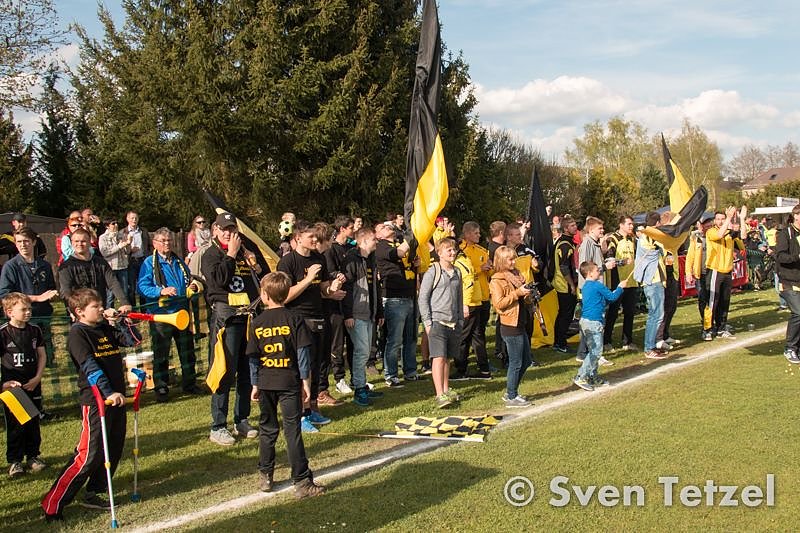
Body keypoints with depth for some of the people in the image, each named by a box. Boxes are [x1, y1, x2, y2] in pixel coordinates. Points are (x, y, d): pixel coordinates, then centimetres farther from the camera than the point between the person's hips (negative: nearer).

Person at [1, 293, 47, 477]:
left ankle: (33, 456, 24)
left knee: (33, 422, 11)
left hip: (33, 385, 4)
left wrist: (37, 378, -3)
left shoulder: (34, 331, 3)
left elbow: (42, 355, 8)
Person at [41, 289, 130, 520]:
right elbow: (89, 366, -18)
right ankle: (53, 504, -1)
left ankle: (94, 494, 26)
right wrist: (109, 392, -27)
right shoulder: (78, 332, -8)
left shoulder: (106, 328, 13)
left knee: (113, 451, 12)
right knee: (89, 455, -9)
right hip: (95, 400, -8)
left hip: (116, 396, 8)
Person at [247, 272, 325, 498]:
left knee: (267, 429, 15)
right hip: (289, 382, -2)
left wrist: (255, 385, 13)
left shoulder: (257, 323, 0)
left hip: (265, 383, 2)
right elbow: (303, 353, -7)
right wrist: (306, 381, -1)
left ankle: (265, 476, 22)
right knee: (293, 431, -2)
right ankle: (302, 482, -1)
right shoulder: (294, 320, -6)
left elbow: (253, 357, 4)